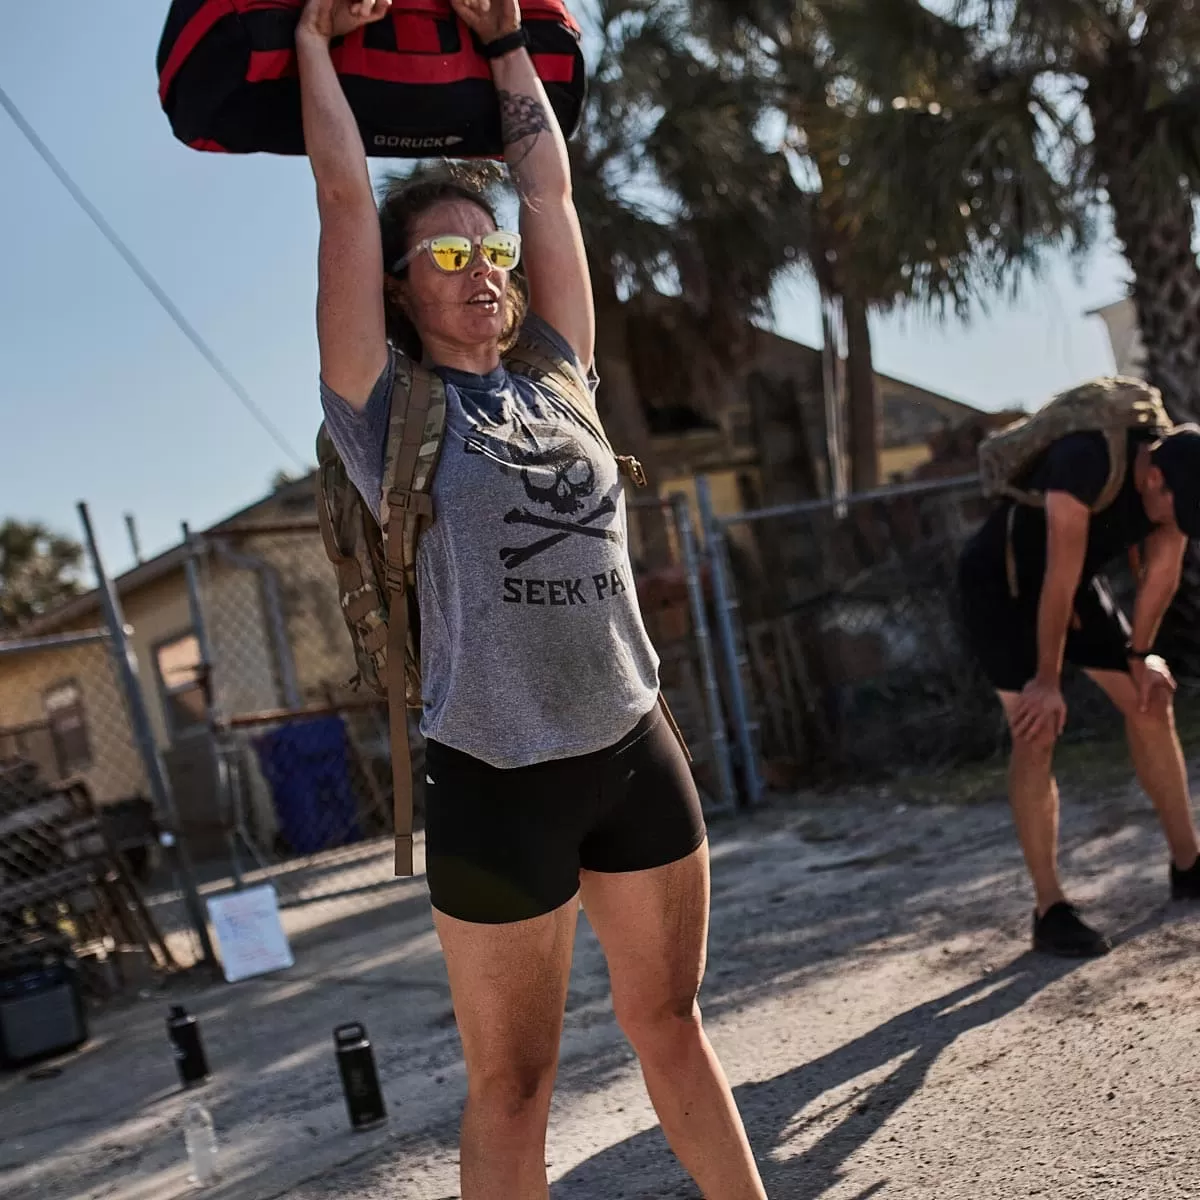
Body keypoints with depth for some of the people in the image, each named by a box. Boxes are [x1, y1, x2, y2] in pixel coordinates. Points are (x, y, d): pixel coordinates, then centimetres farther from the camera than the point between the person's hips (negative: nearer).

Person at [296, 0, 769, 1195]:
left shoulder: (555, 382, 11)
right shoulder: (390, 409, -1)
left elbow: (548, 186, 16)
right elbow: (346, 197, -1)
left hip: (636, 748, 5)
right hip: (498, 779, -4)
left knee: (671, 1022, 17)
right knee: (512, 1083, 6)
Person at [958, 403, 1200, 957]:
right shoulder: (1086, 462, -37)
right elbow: (1059, 579, -31)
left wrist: (1137, 654, 4)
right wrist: (1048, 680, -23)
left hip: (1076, 580, 7)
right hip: (999, 583, -7)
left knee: (1151, 703, 5)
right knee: (1036, 734, -14)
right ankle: (1050, 911, -10)